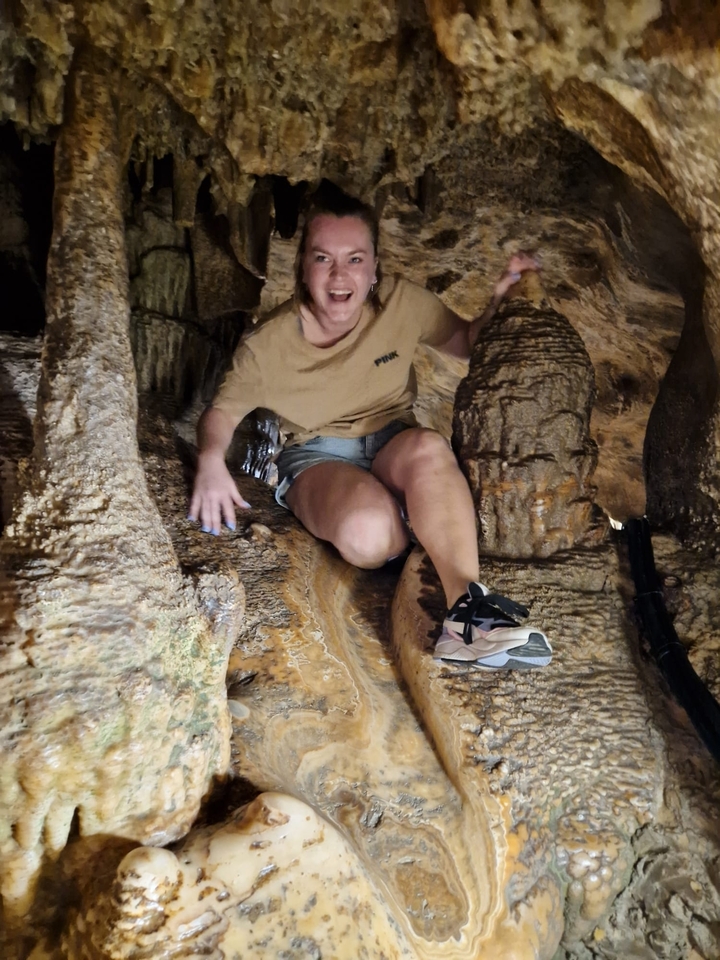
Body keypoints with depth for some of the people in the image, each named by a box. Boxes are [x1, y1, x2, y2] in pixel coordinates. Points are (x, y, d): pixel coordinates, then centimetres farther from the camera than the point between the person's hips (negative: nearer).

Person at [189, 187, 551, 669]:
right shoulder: (267, 345, -11)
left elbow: (466, 342, 7)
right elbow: (223, 411, 1)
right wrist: (211, 461, -20)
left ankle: (466, 615, -42)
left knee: (429, 448, -37)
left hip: (393, 446, 2)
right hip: (316, 458, -1)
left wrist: (501, 296, -12)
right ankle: (429, 530, -4)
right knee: (367, 532, -37)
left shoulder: (402, 303, -7)